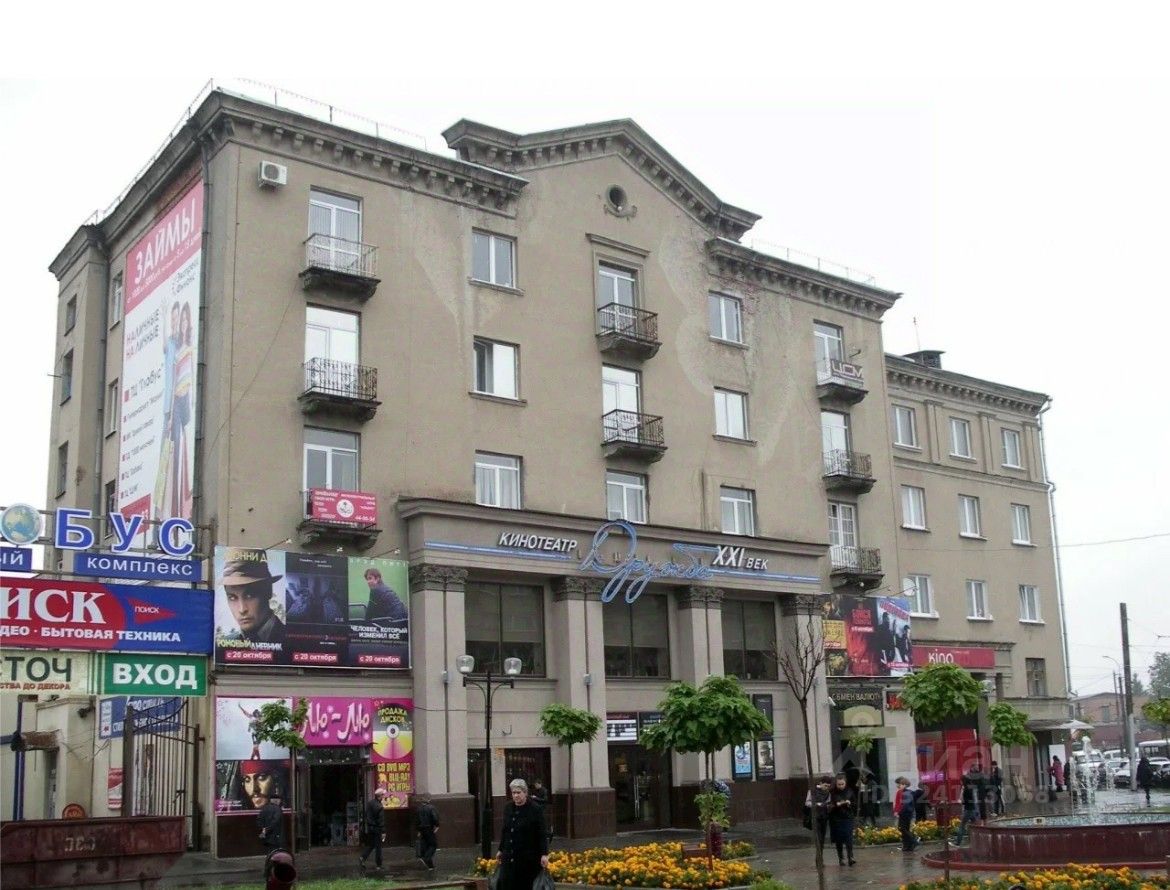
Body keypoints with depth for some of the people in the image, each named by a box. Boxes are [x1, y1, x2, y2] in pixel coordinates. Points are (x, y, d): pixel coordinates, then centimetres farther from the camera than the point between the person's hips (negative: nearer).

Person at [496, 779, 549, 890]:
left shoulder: (535, 810, -9)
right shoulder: (508, 808, 8)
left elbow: (542, 834, -10)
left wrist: (544, 854, -16)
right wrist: (501, 850, 21)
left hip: (528, 858, -5)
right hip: (509, 858, 5)